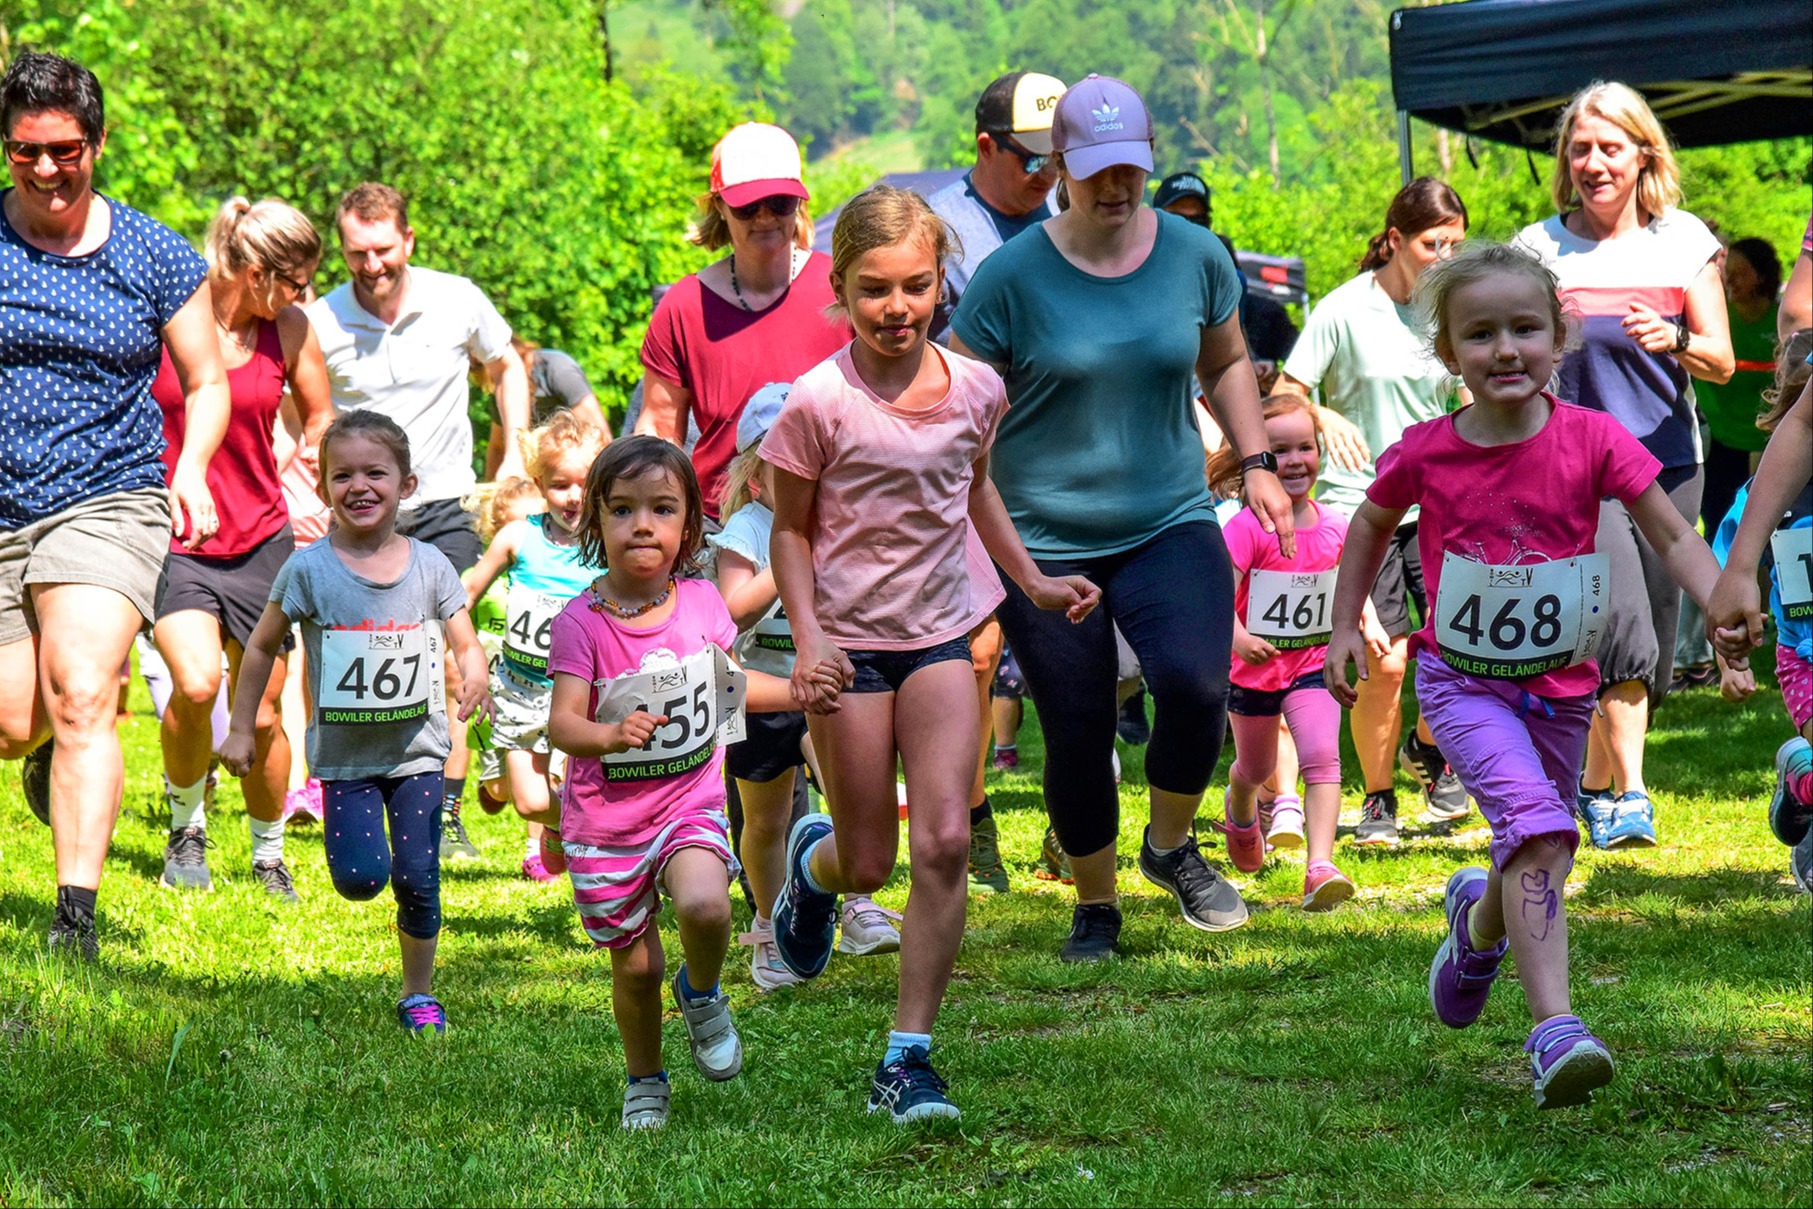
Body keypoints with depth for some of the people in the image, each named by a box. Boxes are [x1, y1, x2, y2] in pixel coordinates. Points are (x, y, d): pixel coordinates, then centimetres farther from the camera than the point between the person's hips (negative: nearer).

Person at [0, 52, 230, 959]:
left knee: (82, 697, -21)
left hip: (106, 508, -2)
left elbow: (206, 382, 11)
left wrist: (190, 469, -7)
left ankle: (77, 919, -22)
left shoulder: (155, 258, 1)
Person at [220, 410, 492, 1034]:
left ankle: (419, 993, 15)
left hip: (416, 749, 1)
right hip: (343, 753, -1)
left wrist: (474, 677, -19)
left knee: (417, 879, -3)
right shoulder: (309, 571, -6)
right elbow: (262, 647, 5)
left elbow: (465, 644, 4)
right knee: (360, 878, -12)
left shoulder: (430, 567, -2)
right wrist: (242, 728, 5)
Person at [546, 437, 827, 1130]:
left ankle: (702, 993, 6)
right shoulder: (582, 623, -14)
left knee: (704, 906, -28)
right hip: (605, 817, -1)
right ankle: (644, 1082, 33)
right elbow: (562, 722, -24)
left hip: (690, 804, 2)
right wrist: (611, 735, -44)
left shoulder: (701, 604, -1)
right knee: (634, 968, 6)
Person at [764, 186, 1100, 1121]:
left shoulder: (974, 389, -1)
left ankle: (908, 1058, -4)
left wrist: (1032, 582, 17)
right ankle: (812, 860, 44)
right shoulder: (821, 402, -13)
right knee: (869, 866, 5)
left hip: (942, 633, 3)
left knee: (944, 844, -11)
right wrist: (808, 639, -16)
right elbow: (792, 528, -4)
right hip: (852, 642, -3)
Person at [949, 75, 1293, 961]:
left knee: (1195, 686, -21)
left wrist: (1256, 463, 11)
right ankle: (1094, 905, 24)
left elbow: (1225, 362, 20)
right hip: (1043, 542, -1)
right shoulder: (1013, 275, -7)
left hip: (1170, 524, 1)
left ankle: (1171, 847, 7)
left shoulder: (1193, 256, 2)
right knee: (1077, 731, 1)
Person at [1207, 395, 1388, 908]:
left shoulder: (1334, 527, -1)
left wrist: (1370, 624, 7)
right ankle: (1241, 812, 55)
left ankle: (1320, 868, -29)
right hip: (1252, 669, -2)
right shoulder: (1247, 528, -17)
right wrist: (1235, 636, -42)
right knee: (1255, 770, 19)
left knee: (1323, 758, -20)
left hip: (1312, 666, 2)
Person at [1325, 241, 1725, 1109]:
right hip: (1462, 680, -3)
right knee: (1538, 829, -26)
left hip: (1559, 688, 3)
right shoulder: (1424, 454, -11)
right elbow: (1372, 526, 10)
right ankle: (1554, 1032, -30)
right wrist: (1344, 627, 9)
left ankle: (1478, 921, 52)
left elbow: (1672, 535, -12)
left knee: (1536, 857, 14)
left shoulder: (1592, 441, -12)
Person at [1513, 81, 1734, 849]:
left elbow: (1722, 362, 4)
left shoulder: (1683, 240, 5)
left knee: (1653, 638, 8)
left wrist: (1676, 341, -17)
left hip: (1667, 463, 3)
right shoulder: (1540, 249, 1)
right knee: (1622, 622, -21)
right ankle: (1629, 794, -22)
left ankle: (1596, 783, 26)